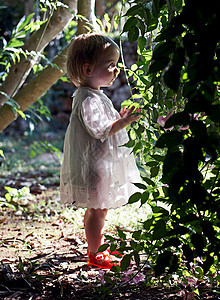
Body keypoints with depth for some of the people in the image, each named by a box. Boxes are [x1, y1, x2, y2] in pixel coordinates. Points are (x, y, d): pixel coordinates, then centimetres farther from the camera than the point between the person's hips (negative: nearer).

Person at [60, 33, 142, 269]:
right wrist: (124, 122, -28)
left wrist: (119, 118, 16)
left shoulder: (96, 96, 14)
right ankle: (94, 255, 8)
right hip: (95, 166, -11)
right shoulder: (88, 100, -21)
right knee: (97, 210, -2)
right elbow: (99, 130, -26)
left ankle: (96, 248, 32)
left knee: (95, 209, 19)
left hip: (102, 164, 11)